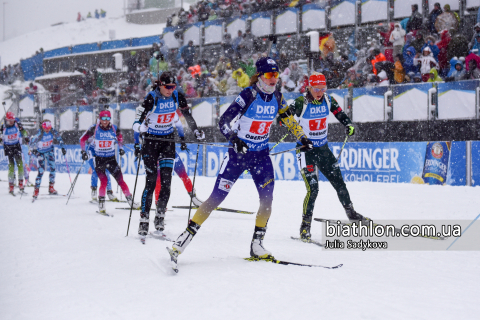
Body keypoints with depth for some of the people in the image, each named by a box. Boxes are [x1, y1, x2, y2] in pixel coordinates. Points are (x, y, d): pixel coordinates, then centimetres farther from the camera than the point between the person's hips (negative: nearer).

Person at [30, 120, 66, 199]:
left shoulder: (53, 132, -17)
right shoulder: (39, 134, -27)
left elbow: (59, 138, 1)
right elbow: (31, 143, -17)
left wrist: (62, 147, -3)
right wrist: (34, 151, -26)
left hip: (50, 151, 4)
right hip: (41, 153, -4)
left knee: (52, 169, -2)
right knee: (41, 171, -10)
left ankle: (51, 188, 11)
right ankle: (36, 190, -3)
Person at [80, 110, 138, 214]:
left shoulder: (114, 129, -4)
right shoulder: (94, 129, -9)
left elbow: (120, 137, 19)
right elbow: (83, 139, 4)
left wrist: (121, 148, 7)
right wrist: (84, 151, -1)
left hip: (111, 158, 2)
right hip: (99, 159, -2)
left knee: (120, 180, -1)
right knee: (104, 181, -15)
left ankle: (130, 200, 9)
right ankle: (101, 204, -3)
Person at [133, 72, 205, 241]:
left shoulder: (177, 97, -6)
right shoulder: (151, 98, -18)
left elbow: (188, 115, 10)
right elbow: (137, 123, -20)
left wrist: (197, 131, 8)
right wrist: (137, 145, -32)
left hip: (168, 140, 3)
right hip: (151, 140, -3)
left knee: (166, 180, -4)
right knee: (151, 180, -8)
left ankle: (160, 216, 6)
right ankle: (144, 219, -4)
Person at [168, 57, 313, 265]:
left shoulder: (277, 97, 1)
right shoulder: (248, 95, -17)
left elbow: (289, 120, 18)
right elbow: (223, 122, -20)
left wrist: (303, 138, 11)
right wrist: (234, 139, -36)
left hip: (261, 155, 5)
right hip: (239, 152, -5)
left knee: (267, 199, -5)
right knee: (216, 198, -9)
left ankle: (257, 245, 11)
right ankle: (185, 238, -3)